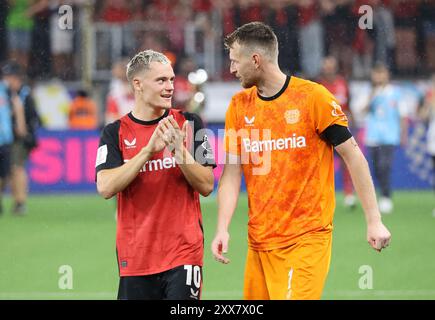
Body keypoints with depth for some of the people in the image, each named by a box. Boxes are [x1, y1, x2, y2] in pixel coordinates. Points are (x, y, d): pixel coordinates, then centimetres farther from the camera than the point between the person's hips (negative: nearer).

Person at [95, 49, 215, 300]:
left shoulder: (189, 124, 4)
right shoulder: (115, 133, 3)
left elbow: (206, 186, 0)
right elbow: (106, 187, -12)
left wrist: (180, 150, -16)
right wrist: (148, 151, -19)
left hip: (184, 252, -1)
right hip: (135, 257, 1)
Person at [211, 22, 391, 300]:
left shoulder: (314, 97, -7)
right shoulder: (239, 106, 8)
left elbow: (353, 157, -3)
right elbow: (232, 173, 8)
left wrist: (374, 221, -6)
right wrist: (222, 229, -5)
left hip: (307, 238, -5)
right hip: (259, 241, 5)